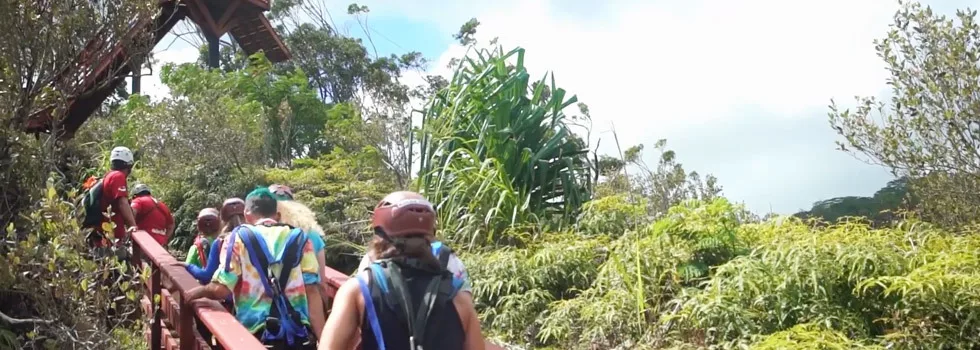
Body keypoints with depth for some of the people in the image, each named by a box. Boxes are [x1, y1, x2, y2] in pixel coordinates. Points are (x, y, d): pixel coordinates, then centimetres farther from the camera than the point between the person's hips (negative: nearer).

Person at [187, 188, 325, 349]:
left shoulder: (239, 238, 3)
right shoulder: (300, 239, 7)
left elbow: (221, 289, -5)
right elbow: (312, 292, -1)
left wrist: (199, 291, 17)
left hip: (256, 334, -1)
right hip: (299, 334, 1)